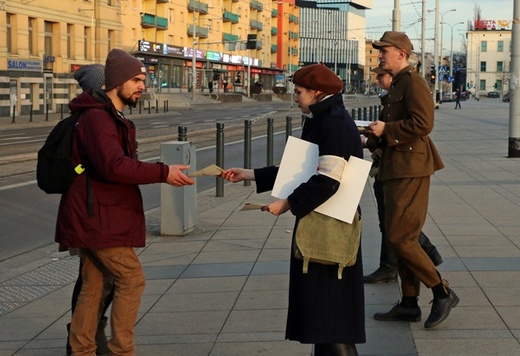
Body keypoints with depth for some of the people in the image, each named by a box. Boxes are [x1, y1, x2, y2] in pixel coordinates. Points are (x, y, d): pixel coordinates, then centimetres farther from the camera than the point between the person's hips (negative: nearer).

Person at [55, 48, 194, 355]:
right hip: (97, 219, -10)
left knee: (93, 286, 13)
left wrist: (161, 174, 8)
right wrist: (163, 173, -28)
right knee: (132, 279, -7)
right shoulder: (97, 117, -17)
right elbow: (114, 166, -30)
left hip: (93, 220, 10)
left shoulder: (112, 117, 18)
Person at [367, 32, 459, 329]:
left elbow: (423, 123, -23)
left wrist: (386, 129, -16)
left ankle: (443, 293, 0)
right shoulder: (398, 85, 20)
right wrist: (377, 133, 12)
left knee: (400, 237, -11)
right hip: (398, 169, 10)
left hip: (410, 170, -10)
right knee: (404, 238, 12)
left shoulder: (413, 82, -12)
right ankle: (409, 304, 18)